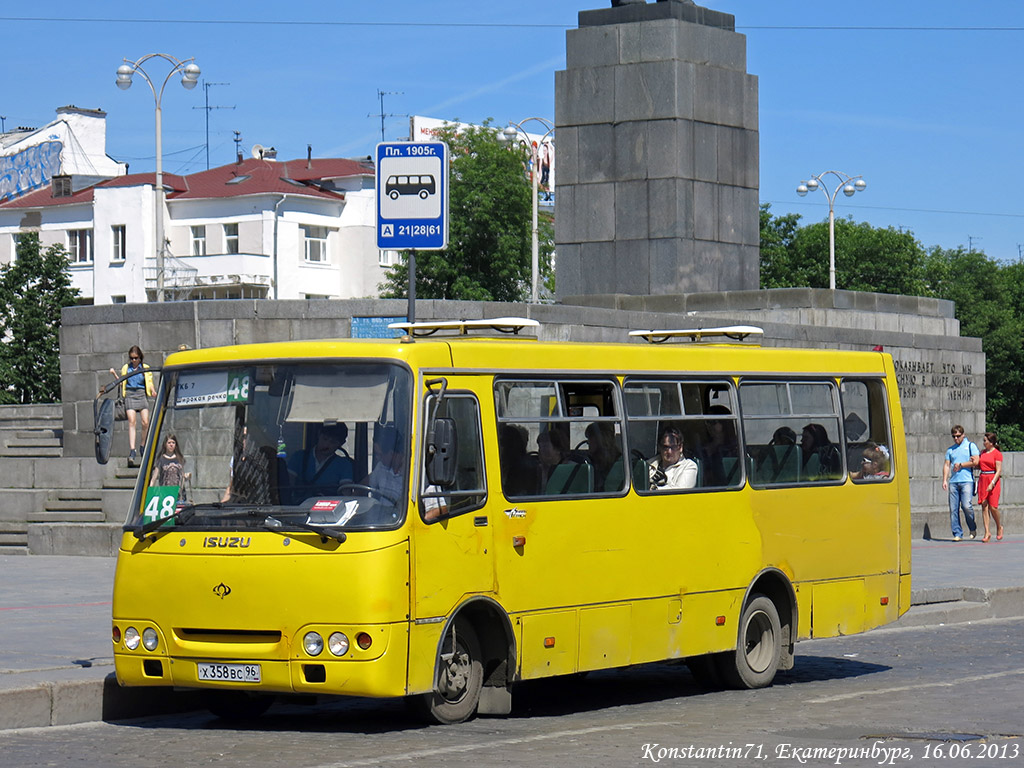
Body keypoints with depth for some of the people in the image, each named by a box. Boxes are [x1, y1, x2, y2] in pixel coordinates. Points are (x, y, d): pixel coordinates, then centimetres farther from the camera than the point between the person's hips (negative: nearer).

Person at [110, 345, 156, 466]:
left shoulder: (146, 368, 9)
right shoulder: (125, 368, 13)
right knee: (132, 421, -14)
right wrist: (114, 374, 3)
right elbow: (122, 382, 17)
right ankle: (132, 451, -22)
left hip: (142, 395, 0)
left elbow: (149, 383, 8)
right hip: (130, 395, 0)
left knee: (145, 422, -9)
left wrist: (153, 391, -11)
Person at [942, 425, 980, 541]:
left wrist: (960, 465, -2)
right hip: (953, 482, 4)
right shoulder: (950, 449, 19)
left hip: (967, 481, -4)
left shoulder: (970, 446, 8)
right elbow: (946, 465, 14)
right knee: (953, 509, -2)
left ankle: (973, 528, 8)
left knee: (966, 506, -15)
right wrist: (944, 480, 3)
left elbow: (975, 462, -2)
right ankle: (957, 533, 2)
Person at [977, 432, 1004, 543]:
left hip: (993, 480, -6)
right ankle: (987, 532, -2)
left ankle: (999, 527, 19)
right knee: (984, 506, -2)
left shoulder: (997, 454, -6)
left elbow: (998, 471, -10)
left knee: (993, 507, -7)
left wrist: (992, 483, -19)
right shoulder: (983, 452, 14)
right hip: (982, 479, 6)